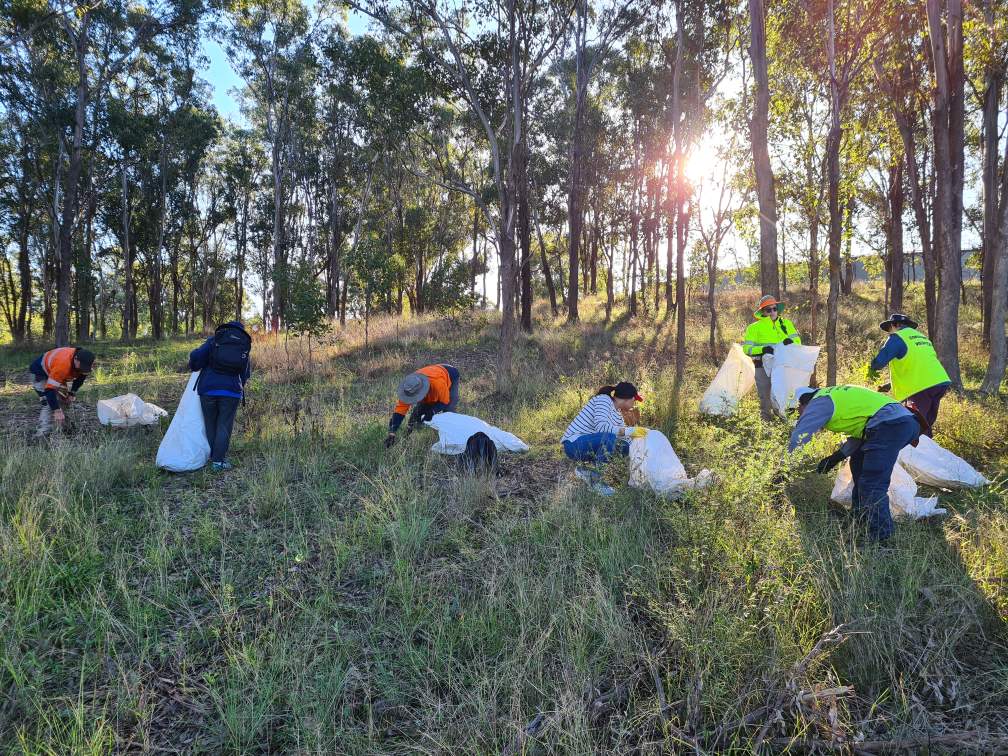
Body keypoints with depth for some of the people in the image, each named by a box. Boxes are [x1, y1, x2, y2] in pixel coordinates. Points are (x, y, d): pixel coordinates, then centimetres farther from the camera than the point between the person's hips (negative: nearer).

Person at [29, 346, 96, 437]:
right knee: (48, 404, -21)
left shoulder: (85, 362, -21)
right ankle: (44, 431, -25)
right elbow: (50, 389, -42)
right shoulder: (62, 364, -45)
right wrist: (57, 411, -42)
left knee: (65, 401, 11)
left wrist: (71, 394, -3)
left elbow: (81, 376, 1)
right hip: (40, 373, -8)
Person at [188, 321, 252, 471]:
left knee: (210, 424, 15)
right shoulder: (246, 347, 13)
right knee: (224, 426, 8)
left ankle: (212, 456, 24)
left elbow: (196, 356, -8)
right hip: (231, 391, 1)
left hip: (208, 389, 0)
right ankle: (219, 460, 5)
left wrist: (193, 367, 14)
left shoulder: (214, 340, 5)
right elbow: (246, 374, 16)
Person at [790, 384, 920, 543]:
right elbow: (858, 431, 29)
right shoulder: (835, 396, 28)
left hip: (890, 424, -10)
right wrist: (834, 459, 26)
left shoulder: (819, 402, 2)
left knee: (872, 485, -10)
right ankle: (860, 516, 31)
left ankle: (881, 538, -11)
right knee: (858, 462, 25)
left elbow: (798, 438, -4)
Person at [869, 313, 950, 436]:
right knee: (926, 425, 17)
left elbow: (880, 360, -12)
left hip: (921, 388, -8)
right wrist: (891, 385, 28)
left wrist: (872, 370, 10)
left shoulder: (897, 337, -2)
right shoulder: (922, 337, 25)